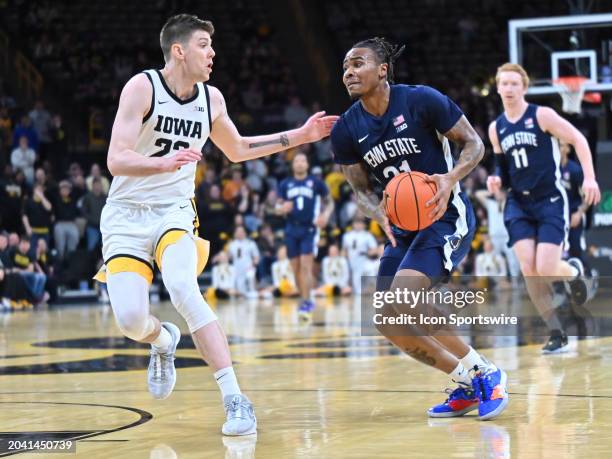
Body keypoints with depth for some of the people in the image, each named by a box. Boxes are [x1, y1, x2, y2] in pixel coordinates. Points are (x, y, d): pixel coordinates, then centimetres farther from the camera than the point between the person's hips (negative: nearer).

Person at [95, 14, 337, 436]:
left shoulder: (212, 99, 4)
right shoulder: (142, 88, -12)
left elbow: (237, 149, 23)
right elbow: (116, 161, -20)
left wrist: (301, 136, 18)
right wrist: (164, 163, -39)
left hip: (175, 211, 2)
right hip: (127, 214, -2)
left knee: (182, 287, -29)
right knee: (131, 320, -18)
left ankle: (235, 399, -30)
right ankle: (163, 341, 22)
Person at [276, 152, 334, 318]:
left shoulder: (316, 183, 3)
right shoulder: (285, 184, 10)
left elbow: (329, 201, 10)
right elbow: (278, 206, 13)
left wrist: (326, 215, -10)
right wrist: (282, 208, -12)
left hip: (309, 229, -4)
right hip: (292, 229, 4)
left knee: (306, 266, -15)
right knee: (296, 268, 7)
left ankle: (306, 303, -17)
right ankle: (305, 299, 22)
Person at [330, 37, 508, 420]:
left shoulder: (422, 100, -15)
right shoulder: (346, 130, -1)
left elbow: (474, 144, -8)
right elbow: (361, 188, 6)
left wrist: (451, 178, -27)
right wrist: (380, 215, -16)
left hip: (447, 216, -7)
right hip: (404, 224, 7)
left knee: (403, 297, -26)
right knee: (389, 322, -2)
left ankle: (486, 373, -9)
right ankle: (467, 384, 15)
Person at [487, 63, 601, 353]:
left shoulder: (542, 115, -6)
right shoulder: (496, 128, 9)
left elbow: (578, 139, -5)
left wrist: (589, 177, -15)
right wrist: (497, 180, -3)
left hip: (550, 201, -4)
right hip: (519, 204, 4)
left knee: (545, 271, -15)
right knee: (529, 270, -11)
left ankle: (574, 271, 24)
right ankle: (556, 333, 2)